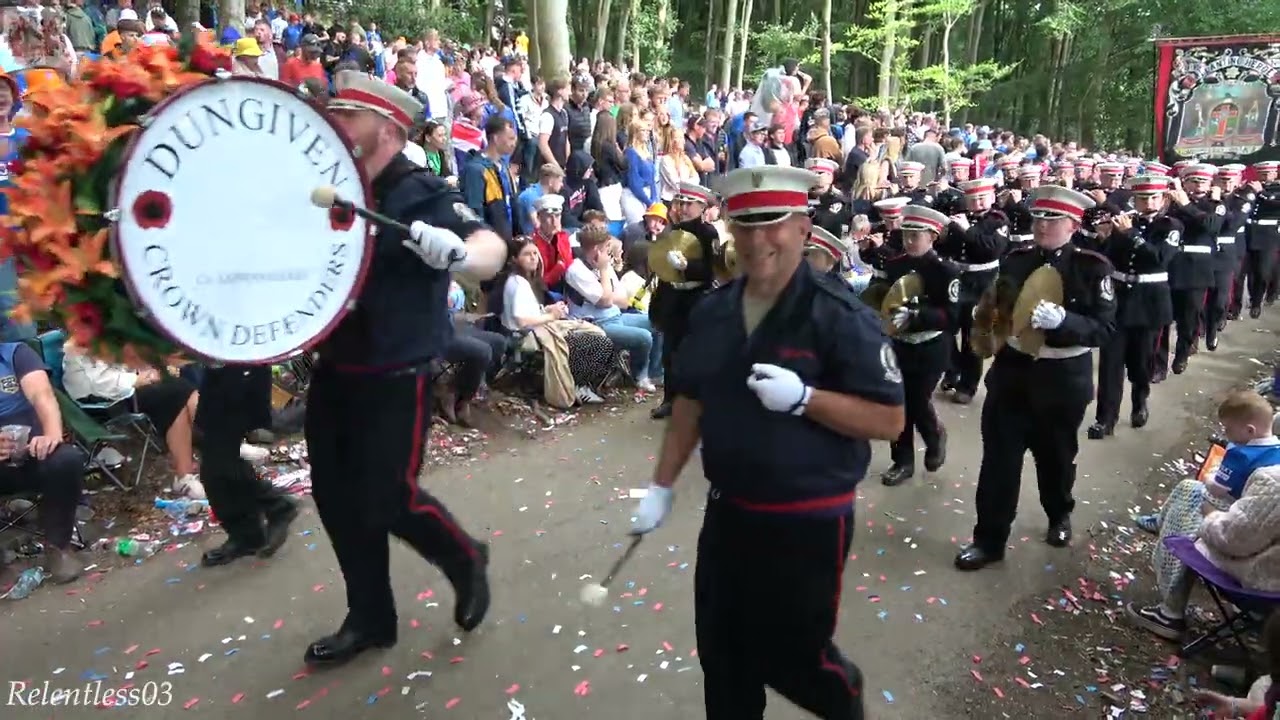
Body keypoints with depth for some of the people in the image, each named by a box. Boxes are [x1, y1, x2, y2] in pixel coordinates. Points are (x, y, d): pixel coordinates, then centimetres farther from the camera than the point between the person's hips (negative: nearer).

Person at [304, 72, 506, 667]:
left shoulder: (423, 194, -14)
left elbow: (491, 247, -28)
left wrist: (458, 251, -49)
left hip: (395, 377, -7)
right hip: (333, 368, 8)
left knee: (387, 501, -3)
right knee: (335, 496, 12)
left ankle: (466, 561, 29)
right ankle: (370, 618, 31)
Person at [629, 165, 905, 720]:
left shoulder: (838, 314, -16)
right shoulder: (712, 310, 1)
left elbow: (889, 420, -16)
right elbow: (690, 403, 10)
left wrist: (803, 397, -28)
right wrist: (662, 486, 9)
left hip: (807, 520, -5)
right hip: (726, 510, 5)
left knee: (791, 656, 12)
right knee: (721, 652, 17)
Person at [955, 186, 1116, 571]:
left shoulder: (1093, 267, -9)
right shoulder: (1015, 260, 0)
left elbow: (1104, 327, -14)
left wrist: (1061, 319, -30)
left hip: (1063, 380, -2)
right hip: (1012, 373, 2)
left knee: (1055, 457, 18)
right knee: (999, 458, 2)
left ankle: (1060, 515, 46)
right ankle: (989, 539, 12)